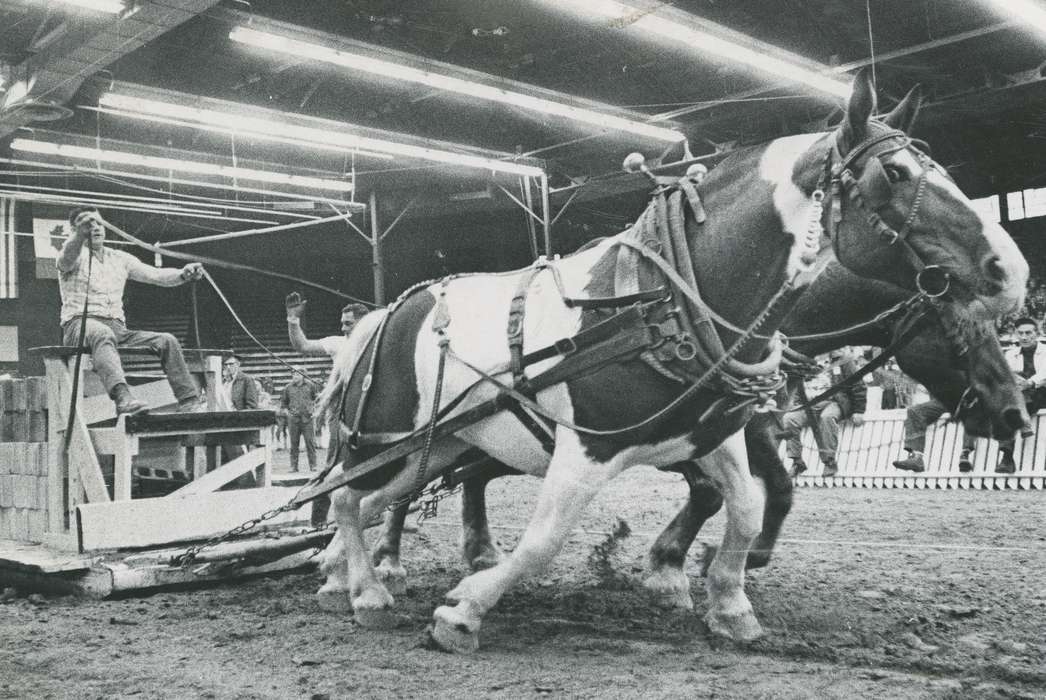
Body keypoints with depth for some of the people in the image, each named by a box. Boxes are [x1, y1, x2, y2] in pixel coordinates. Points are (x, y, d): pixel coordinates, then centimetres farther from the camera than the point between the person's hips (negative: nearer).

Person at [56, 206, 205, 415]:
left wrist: (183, 274, -10)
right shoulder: (75, 255, 6)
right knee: (103, 335, -40)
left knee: (166, 340, -16)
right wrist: (80, 233, -44)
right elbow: (66, 259, -20)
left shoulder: (119, 258, 22)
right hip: (80, 325, -5)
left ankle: (189, 402, -22)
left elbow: (155, 275, 12)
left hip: (117, 328, 5)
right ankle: (123, 398, -62)